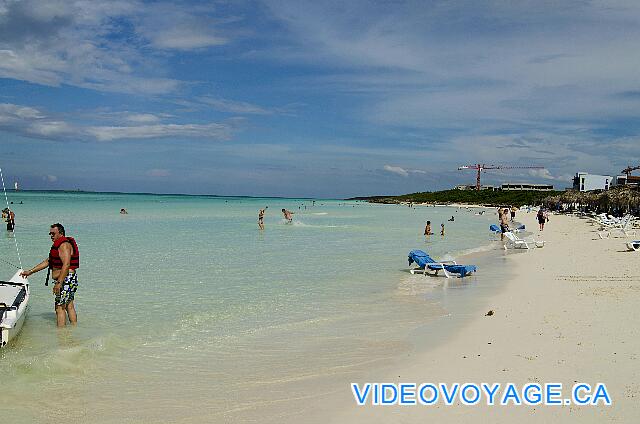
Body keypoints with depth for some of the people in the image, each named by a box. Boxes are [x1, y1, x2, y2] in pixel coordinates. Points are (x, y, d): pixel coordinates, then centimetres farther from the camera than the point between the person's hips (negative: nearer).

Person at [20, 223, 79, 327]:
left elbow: (66, 265, -24)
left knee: (60, 307, -8)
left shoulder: (64, 245, -13)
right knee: (69, 306, 13)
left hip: (66, 279, -11)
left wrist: (59, 282, -28)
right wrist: (30, 272, 23)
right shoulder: (58, 245, 20)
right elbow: (47, 262, 25)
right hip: (67, 280, 11)